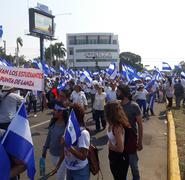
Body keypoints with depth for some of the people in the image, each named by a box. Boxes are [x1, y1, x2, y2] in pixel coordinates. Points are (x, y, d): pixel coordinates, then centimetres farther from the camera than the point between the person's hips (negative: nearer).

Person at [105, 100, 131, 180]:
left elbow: (120, 148, -31)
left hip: (120, 159, -8)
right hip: (113, 157, 8)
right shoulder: (112, 124, -5)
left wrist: (110, 146, -15)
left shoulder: (117, 127, -30)